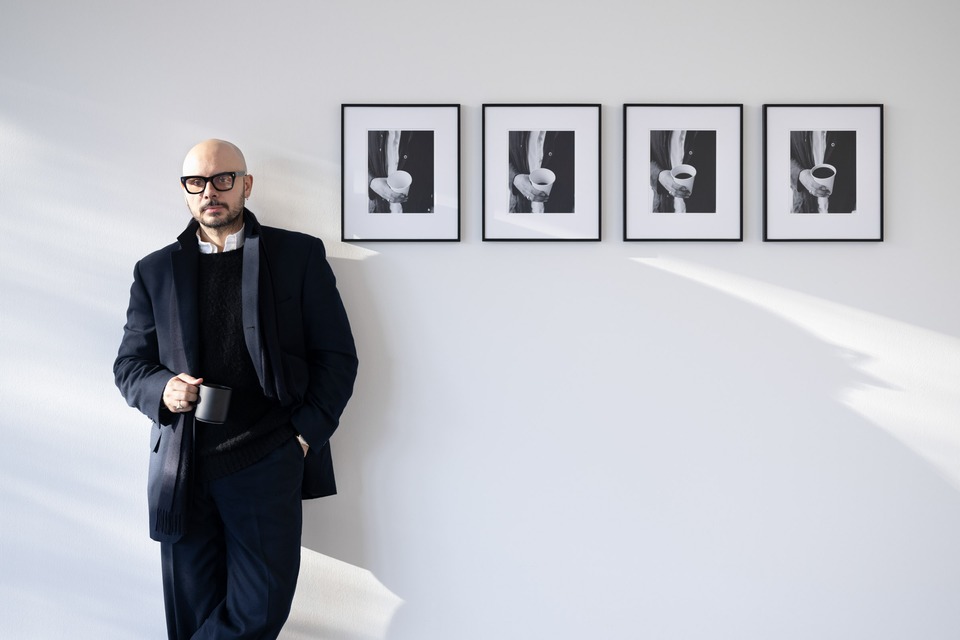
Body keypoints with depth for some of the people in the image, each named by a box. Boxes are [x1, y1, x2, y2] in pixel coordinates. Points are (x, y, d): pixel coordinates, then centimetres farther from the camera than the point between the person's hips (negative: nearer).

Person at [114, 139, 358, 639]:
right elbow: (129, 363, 16)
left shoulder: (300, 255, 6)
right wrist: (162, 388, -7)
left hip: (267, 464, -2)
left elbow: (337, 355, 4)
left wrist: (306, 436, -6)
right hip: (182, 471, 2)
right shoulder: (155, 270, 13)